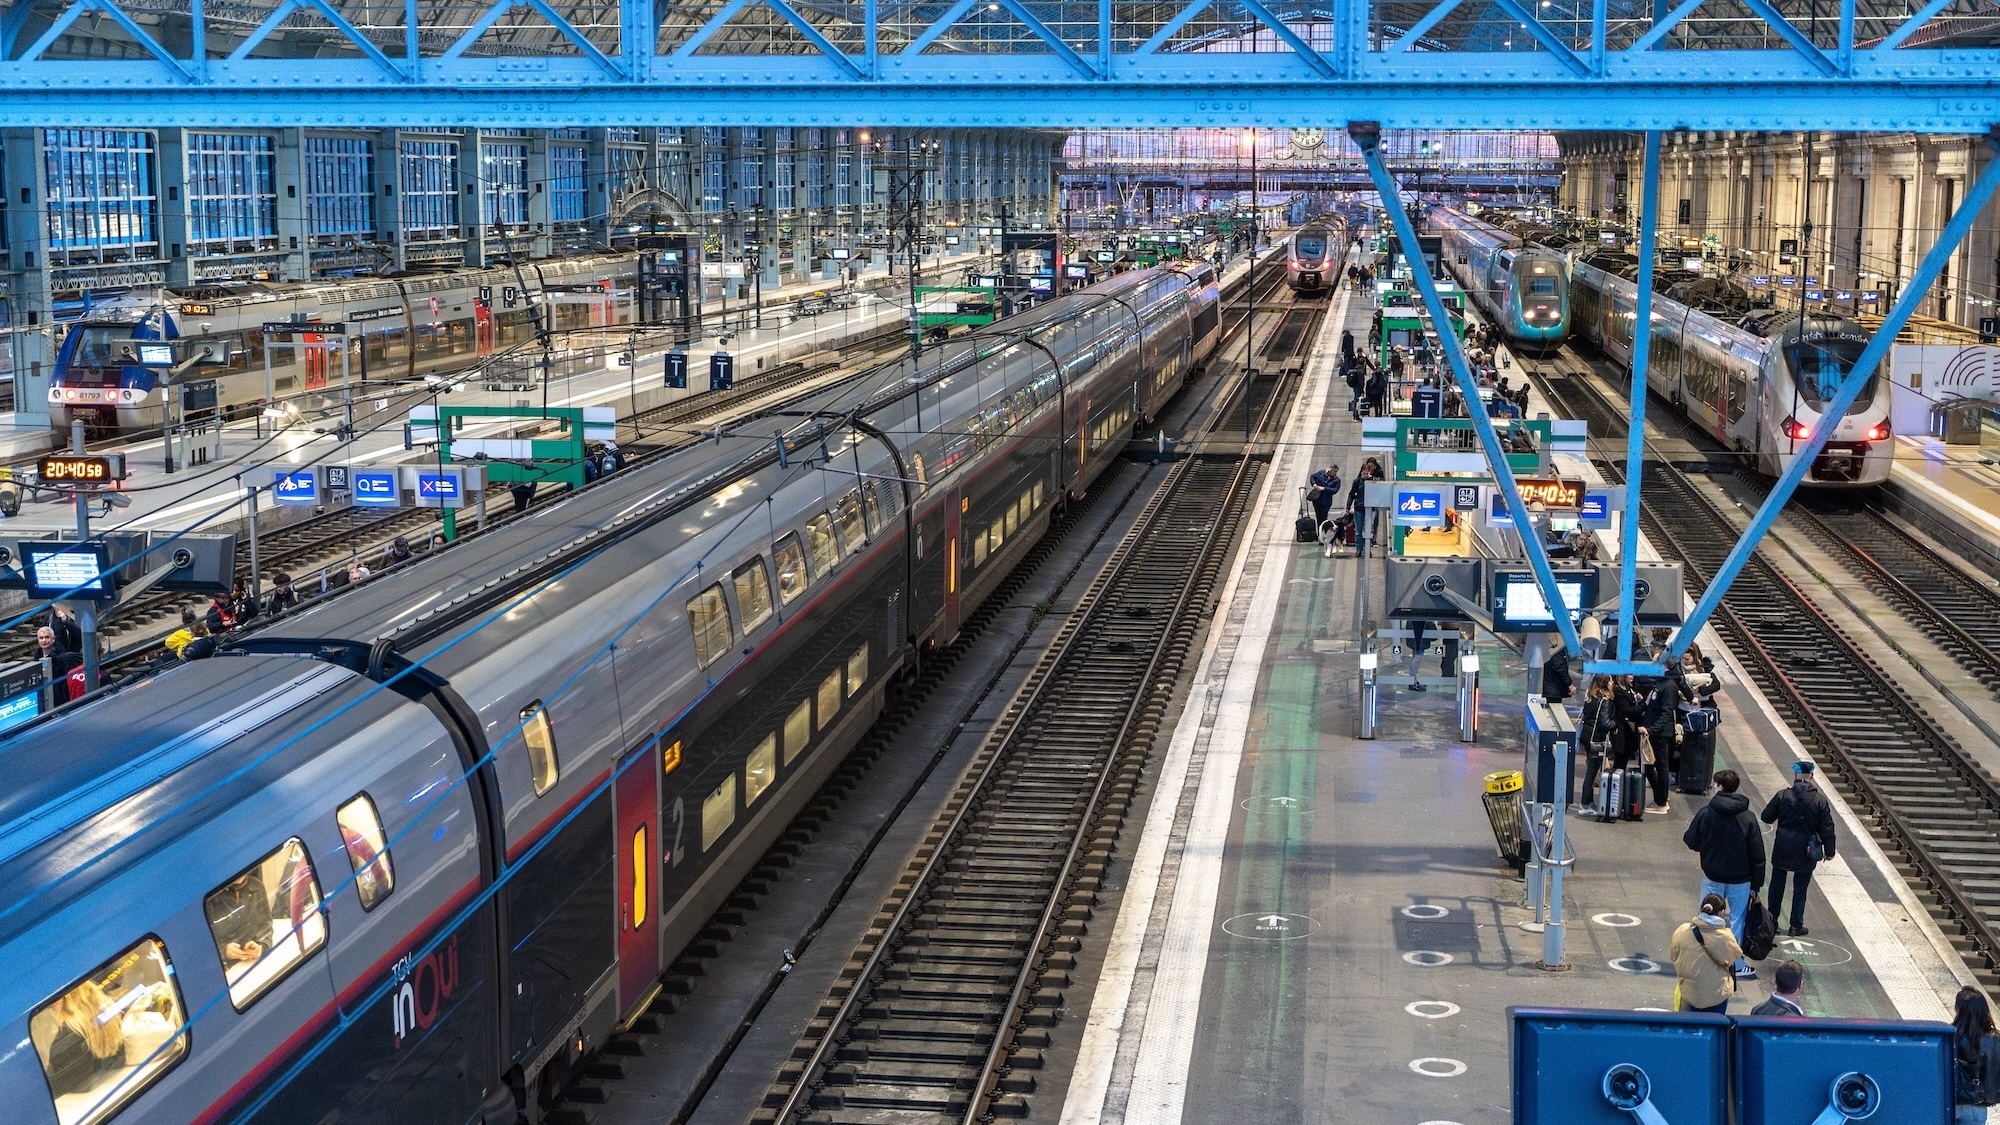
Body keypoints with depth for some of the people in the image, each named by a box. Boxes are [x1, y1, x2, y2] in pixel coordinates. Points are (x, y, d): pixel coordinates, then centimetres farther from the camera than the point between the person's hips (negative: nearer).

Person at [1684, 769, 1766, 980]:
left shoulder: (1705, 813, -11)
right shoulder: (1747, 818, -8)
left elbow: (1691, 842, -4)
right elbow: (1757, 854, -6)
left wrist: (1687, 835, 20)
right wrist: (1756, 883, 1)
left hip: (1712, 877, 0)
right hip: (1740, 879, 0)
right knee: (1737, 919, 10)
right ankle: (1737, 964, 14)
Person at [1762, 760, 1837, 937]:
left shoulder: (1782, 796, -11)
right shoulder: (1820, 800, -11)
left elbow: (1767, 817, -2)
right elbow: (1827, 828, -7)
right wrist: (1829, 850, 6)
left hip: (1782, 849, 1)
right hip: (1806, 853, -1)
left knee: (1777, 884, 16)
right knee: (1800, 888, 10)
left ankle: (1772, 920, 23)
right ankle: (1796, 926, 14)